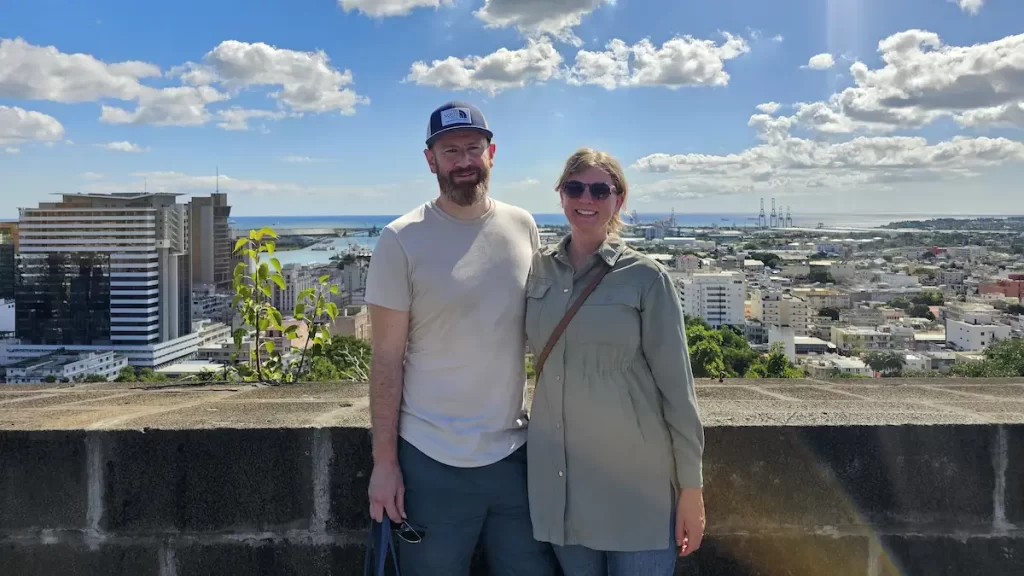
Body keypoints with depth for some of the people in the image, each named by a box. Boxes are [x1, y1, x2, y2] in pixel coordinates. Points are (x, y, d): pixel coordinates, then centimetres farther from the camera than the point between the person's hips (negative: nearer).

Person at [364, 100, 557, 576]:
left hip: (517, 452, 4)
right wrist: (384, 460, -8)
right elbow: (386, 360, -7)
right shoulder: (402, 240, -9)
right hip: (431, 463, -3)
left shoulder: (522, 227, 3)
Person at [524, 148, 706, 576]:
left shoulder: (646, 277, -8)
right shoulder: (539, 269, 2)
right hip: (558, 481, 4)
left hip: (637, 483, -3)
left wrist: (691, 486, -6)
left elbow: (676, 385, -7)